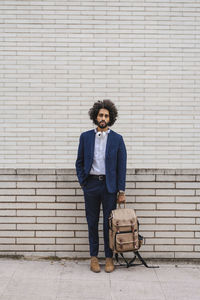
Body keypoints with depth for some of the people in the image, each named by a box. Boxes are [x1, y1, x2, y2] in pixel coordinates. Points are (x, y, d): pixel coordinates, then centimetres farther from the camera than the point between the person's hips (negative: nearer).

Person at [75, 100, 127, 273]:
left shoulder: (117, 139, 1)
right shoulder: (85, 137, 5)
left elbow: (122, 166, 0)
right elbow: (79, 162, 11)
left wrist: (121, 191, -3)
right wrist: (82, 182, 1)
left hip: (109, 185, -1)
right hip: (91, 184, 1)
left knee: (109, 223, 4)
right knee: (92, 222, 8)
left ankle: (109, 258, 16)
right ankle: (94, 257, 19)